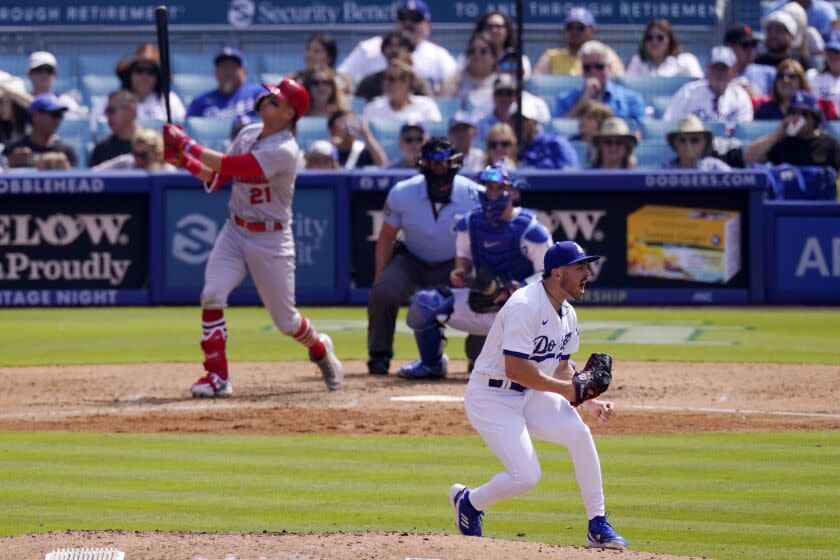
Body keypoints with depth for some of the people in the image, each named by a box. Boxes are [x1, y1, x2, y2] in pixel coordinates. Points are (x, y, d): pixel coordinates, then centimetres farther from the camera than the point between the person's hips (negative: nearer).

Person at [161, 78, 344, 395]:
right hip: (235, 232, 6)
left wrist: (186, 144, -28)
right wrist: (185, 161, -9)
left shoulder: (284, 151, -22)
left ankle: (320, 349, 39)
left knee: (285, 321, 6)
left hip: (271, 241, -6)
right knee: (212, 295, -17)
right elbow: (216, 178, 7)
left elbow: (229, 166, -30)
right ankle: (217, 377, -10)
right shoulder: (248, 134, 3)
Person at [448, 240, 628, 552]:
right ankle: (468, 502, 12)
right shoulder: (525, 306, -23)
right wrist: (568, 389, -24)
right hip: (491, 398, -8)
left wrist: (587, 402, -1)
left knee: (578, 433, -15)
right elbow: (515, 369, -29)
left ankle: (598, 527, -6)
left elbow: (561, 367, 16)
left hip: (530, 396, 8)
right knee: (526, 476, -18)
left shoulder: (567, 314, 6)